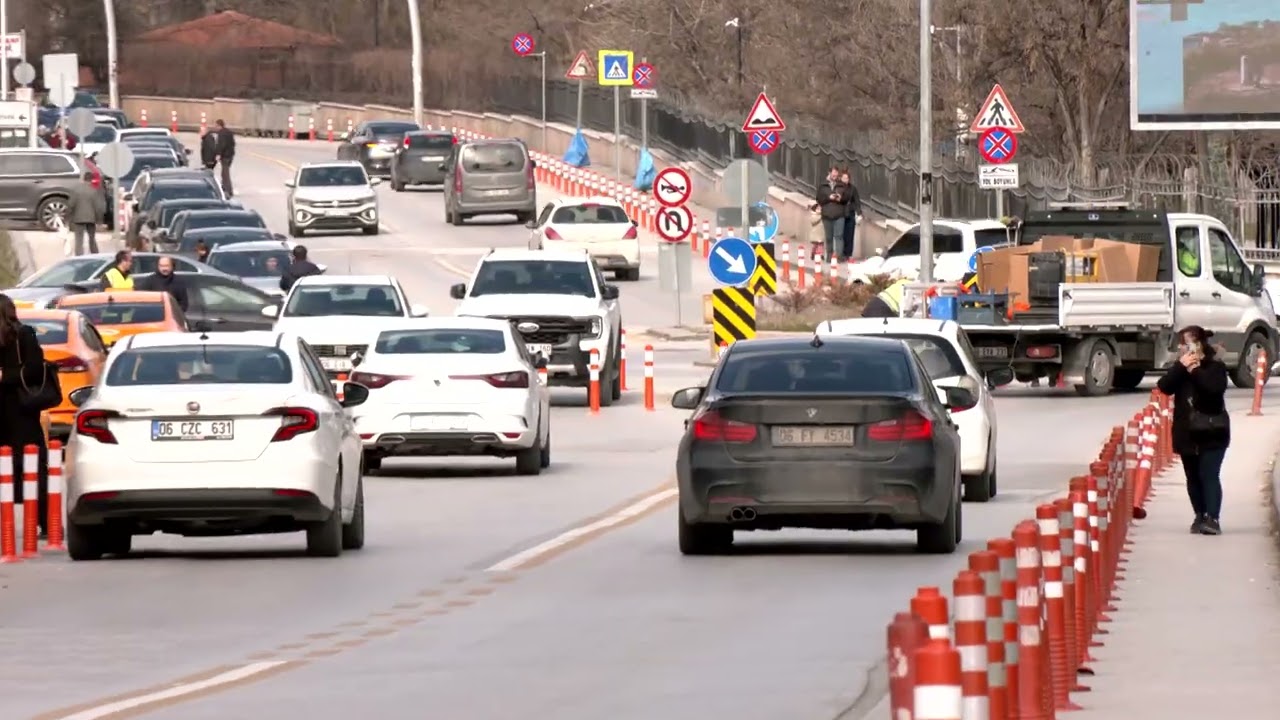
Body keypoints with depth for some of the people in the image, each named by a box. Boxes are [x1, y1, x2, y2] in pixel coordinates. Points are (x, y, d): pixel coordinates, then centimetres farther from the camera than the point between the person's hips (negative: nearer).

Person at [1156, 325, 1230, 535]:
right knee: (1193, 478, 10)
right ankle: (1200, 517, 19)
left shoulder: (1215, 367, -4)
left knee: (1209, 475, -12)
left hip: (1211, 433, -5)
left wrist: (1195, 370, -17)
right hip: (1187, 433, 5)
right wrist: (1181, 367, -15)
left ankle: (1213, 518, -17)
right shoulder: (1180, 369, 10)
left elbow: (1215, 387, -24)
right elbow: (1164, 387, -6)